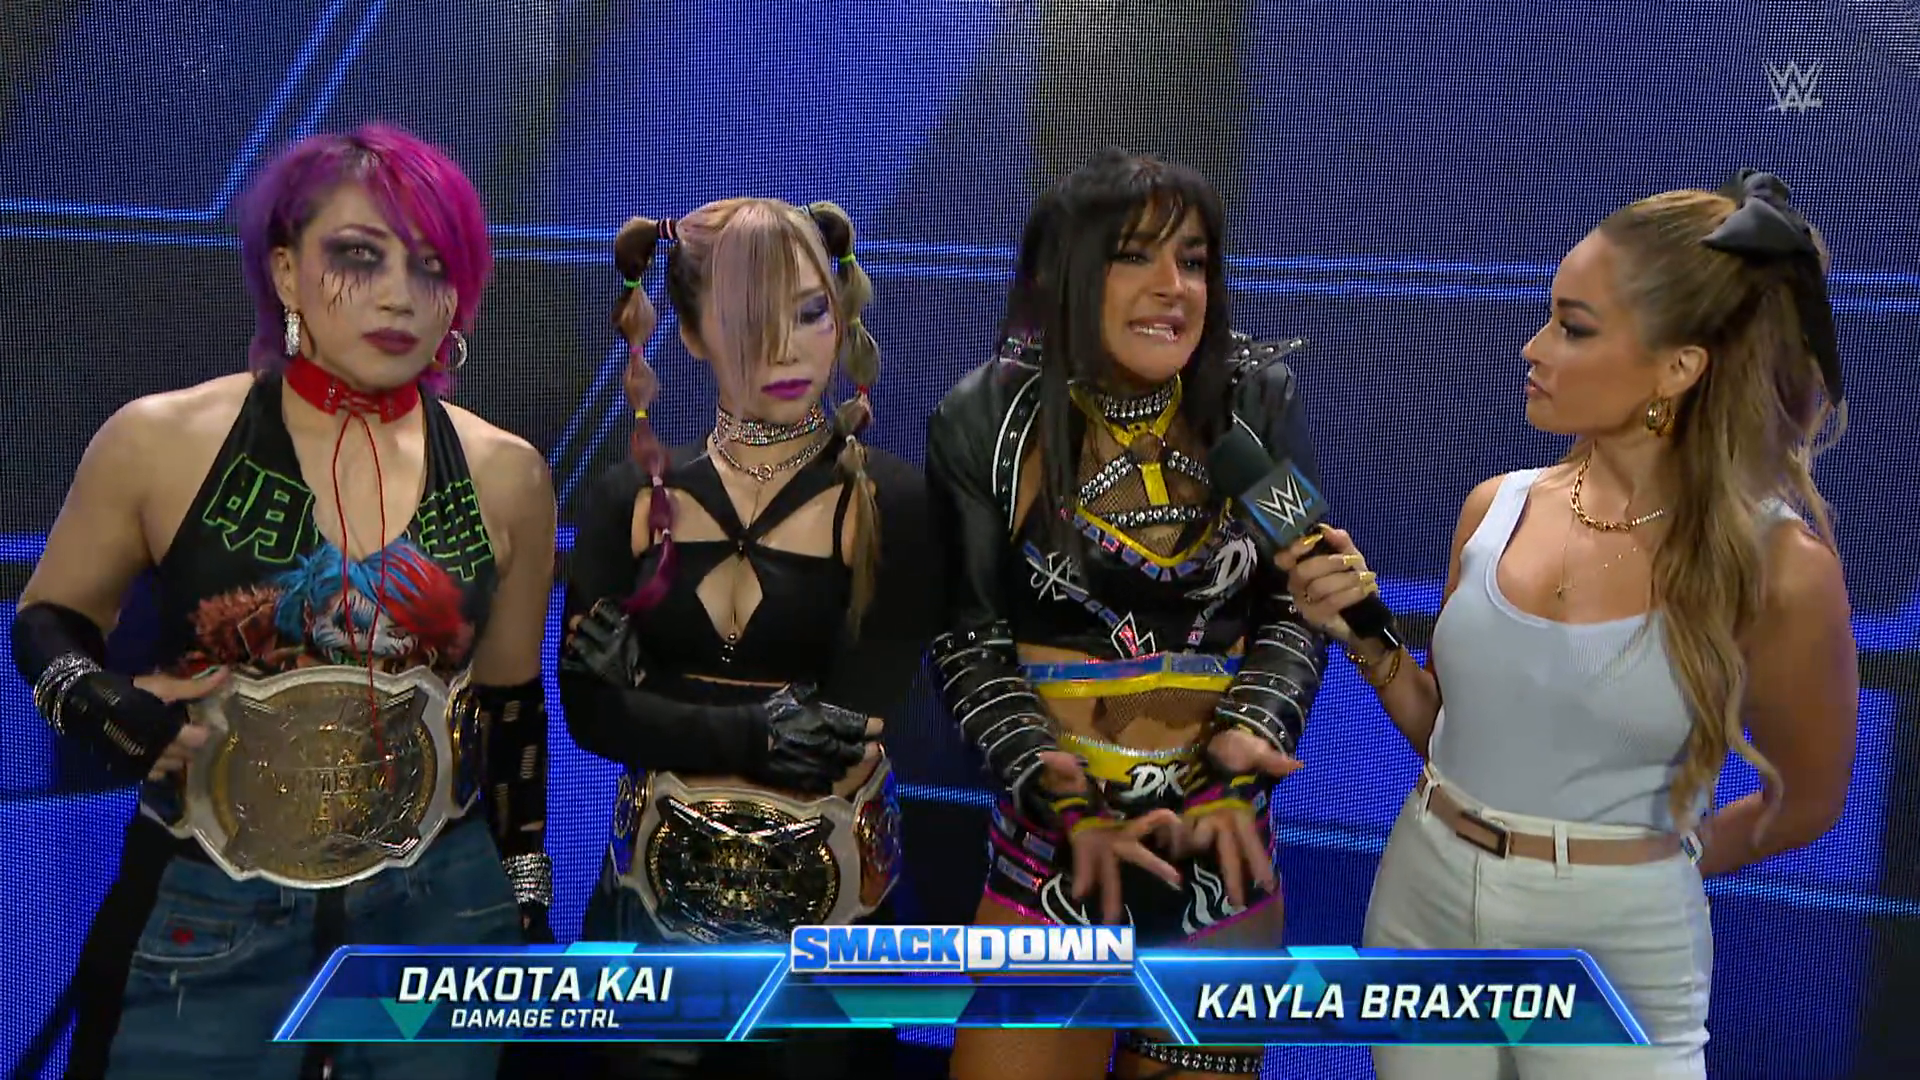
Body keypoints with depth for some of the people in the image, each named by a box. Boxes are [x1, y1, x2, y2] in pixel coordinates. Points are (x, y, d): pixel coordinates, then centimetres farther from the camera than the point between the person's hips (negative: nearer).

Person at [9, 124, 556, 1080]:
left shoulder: (504, 475, -1)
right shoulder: (159, 443, -8)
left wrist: (528, 908, 12)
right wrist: (95, 705, -14)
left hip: (442, 912, 2)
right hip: (203, 927, -1)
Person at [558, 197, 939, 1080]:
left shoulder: (891, 502, -10)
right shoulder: (634, 498, 1)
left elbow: (847, 742, -16)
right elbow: (592, 714, -6)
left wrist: (653, 689, -13)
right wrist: (751, 735, -21)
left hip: (825, 896, -3)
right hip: (657, 892, 3)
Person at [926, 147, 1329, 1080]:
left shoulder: (1258, 402, -3)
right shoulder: (985, 421, -6)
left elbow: (1297, 607, 4)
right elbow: (967, 639, -2)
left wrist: (1251, 736, -13)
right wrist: (1051, 784, -16)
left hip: (1224, 839, 1)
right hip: (1052, 843, -1)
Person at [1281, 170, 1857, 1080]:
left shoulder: (1778, 564, -15)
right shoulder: (1496, 508, -3)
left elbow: (1804, 803, 1)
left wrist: (1631, 875, 8)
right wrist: (1366, 638, -7)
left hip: (1615, 952, -4)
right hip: (1423, 906, 4)